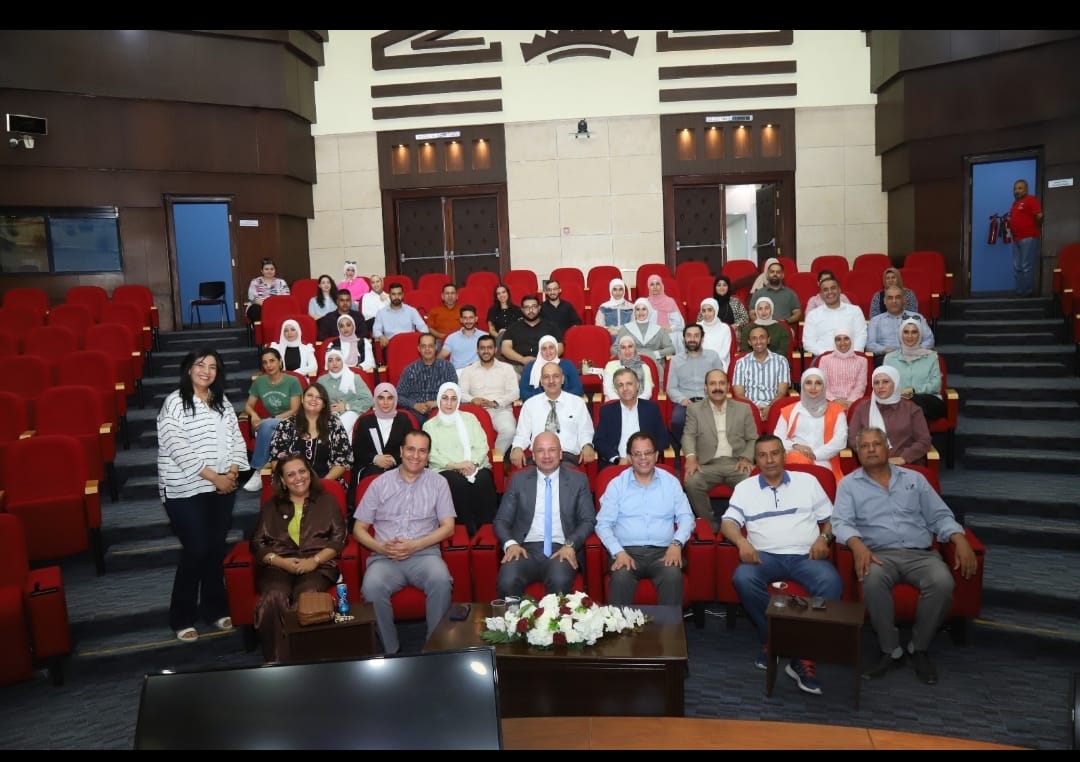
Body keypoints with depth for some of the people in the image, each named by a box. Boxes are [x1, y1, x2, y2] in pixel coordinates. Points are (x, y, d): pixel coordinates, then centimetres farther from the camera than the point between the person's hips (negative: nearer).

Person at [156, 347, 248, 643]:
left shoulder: (223, 402, 11)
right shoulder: (174, 402, -8)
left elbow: (236, 439, 9)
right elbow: (178, 448, -16)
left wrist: (232, 472, -7)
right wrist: (213, 477, -16)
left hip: (223, 487, 5)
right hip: (186, 490, -5)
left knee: (216, 548, 11)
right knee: (195, 551, -4)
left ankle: (215, 608, 25)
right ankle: (182, 618, 11)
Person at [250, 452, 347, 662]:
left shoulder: (327, 501, 18)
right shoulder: (270, 506, 22)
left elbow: (338, 538, 8)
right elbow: (258, 543, 13)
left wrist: (315, 560, -9)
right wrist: (281, 561, -7)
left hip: (317, 564, -1)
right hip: (278, 566, 1)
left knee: (306, 596, -36)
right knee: (273, 598, -34)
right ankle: (275, 662, -25)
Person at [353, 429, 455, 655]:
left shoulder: (438, 483, 10)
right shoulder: (380, 483, 11)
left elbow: (448, 527, 4)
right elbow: (359, 529, 11)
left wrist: (415, 545, -10)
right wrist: (381, 547, -9)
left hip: (424, 554, 0)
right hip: (385, 557, 1)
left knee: (441, 580, -33)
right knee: (372, 587, -31)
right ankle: (391, 651, -12)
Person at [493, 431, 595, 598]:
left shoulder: (578, 480, 11)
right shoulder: (519, 479, 13)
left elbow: (588, 520, 6)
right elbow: (501, 520, 11)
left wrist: (570, 544, -12)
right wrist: (510, 544, -9)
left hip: (561, 549, -1)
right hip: (526, 549, 1)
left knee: (560, 582, -34)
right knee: (507, 582, -31)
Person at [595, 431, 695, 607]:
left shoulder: (671, 482, 14)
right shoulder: (616, 484, 9)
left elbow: (686, 517, 9)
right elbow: (603, 523, 3)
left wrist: (677, 543, -11)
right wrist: (618, 552, -14)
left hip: (662, 551, 1)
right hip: (627, 550, -1)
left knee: (673, 576, -33)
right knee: (621, 578, -34)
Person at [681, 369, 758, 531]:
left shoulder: (743, 409, 16)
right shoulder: (694, 409, 13)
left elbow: (753, 439, 14)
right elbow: (689, 436, 2)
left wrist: (746, 458, -7)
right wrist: (691, 457, -18)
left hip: (736, 463, 1)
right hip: (708, 464, 0)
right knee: (691, 482, -31)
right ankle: (711, 524, -12)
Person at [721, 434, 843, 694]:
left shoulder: (808, 481, 16)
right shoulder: (744, 488, 14)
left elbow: (830, 518, 17)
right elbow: (728, 523, 5)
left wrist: (823, 538, -4)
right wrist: (741, 541, -16)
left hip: (806, 555, 0)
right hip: (766, 556, 0)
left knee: (832, 583, -32)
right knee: (743, 579, -33)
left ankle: (805, 656, -25)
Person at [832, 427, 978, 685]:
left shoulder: (914, 479, 19)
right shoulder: (849, 484, 11)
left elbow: (940, 516, 16)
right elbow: (842, 523, -2)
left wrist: (961, 540, -4)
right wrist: (858, 545, -23)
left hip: (920, 553, 2)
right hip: (879, 554, -2)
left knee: (942, 583, -30)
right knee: (872, 581, -36)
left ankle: (920, 648, -6)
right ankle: (890, 650, -14)